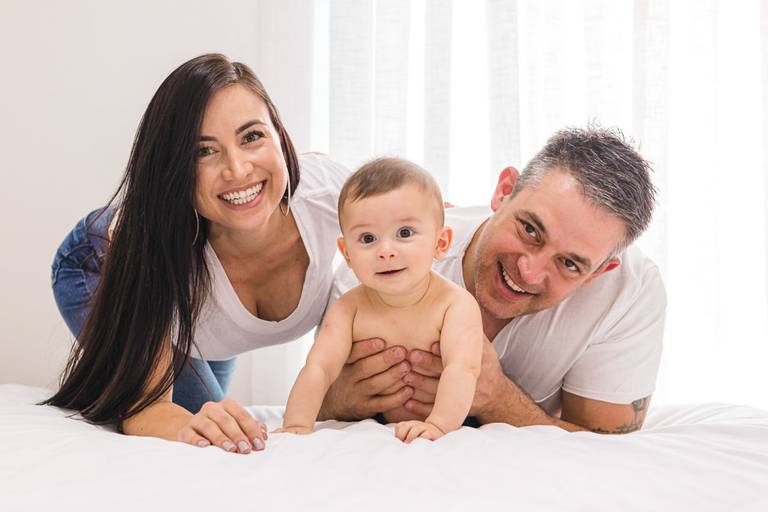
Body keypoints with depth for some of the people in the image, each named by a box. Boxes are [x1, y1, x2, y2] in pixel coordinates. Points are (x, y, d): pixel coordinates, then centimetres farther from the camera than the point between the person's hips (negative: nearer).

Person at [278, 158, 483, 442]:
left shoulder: (457, 304, -20)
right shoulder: (349, 309, -11)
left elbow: (462, 369, -33)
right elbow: (318, 369, -18)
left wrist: (437, 425, -50)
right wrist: (297, 427, -34)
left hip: (455, 428, -3)